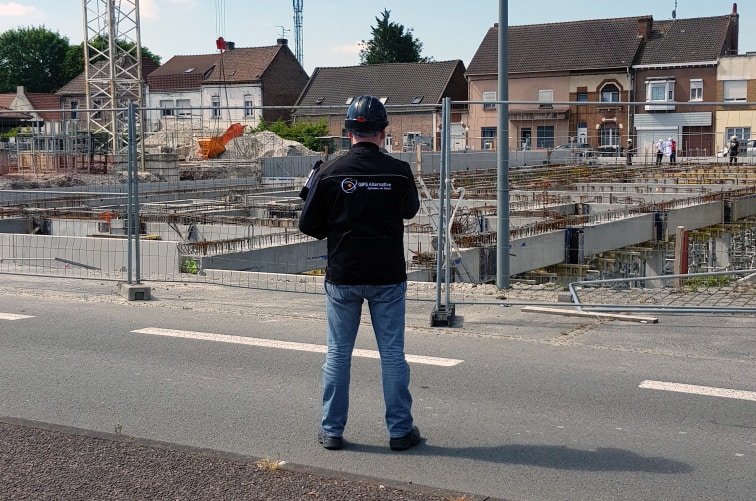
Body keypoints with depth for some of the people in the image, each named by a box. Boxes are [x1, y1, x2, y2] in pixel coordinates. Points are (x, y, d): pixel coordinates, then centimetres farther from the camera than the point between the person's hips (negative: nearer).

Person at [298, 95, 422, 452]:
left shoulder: (329, 172, -8)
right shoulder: (398, 171, -7)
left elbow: (308, 225, -3)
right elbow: (410, 210, 11)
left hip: (342, 277, 0)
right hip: (388, 276, 0)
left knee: (337, 354, 11)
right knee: (392, 354, 9)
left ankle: (332, 430, 18)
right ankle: (400, 430, 16)